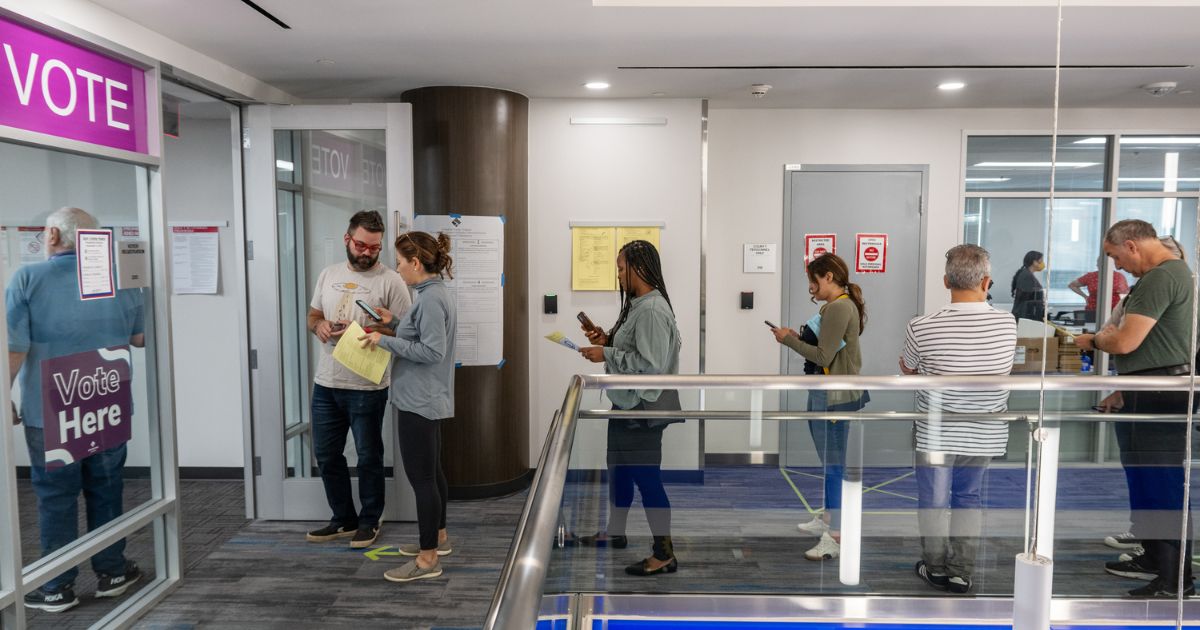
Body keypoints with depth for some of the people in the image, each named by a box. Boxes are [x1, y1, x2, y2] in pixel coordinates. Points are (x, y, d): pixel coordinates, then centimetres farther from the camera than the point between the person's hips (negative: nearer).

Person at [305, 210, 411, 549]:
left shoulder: (390, 281, -9)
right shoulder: (328, 274, 9)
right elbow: (313, 315, 18)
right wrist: (319, 326, -6)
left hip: (367, 388, -6)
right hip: (325, 384, 6)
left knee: (368, 457, 7)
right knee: (326, 455, 14)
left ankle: (369, 521, 24)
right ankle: (344, 519, 30)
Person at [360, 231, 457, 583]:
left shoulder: (431, 298, -19)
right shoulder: (434, 293, 12)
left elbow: (433, 351, -23)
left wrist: (385, 341, -19)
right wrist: (395, 323, 11)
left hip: (420, 401, -11)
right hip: (428, 399, 11)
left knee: (421, 477, -4)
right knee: (431, 472, 20)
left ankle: (428, 560, 5)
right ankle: (438, 537, 34)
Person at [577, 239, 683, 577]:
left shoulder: (652, 310, -21)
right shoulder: (637, 305, 10)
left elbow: (650, 363, -26)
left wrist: (606, 355, -20)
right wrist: (606, 339, 2)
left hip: (643, 407, -11)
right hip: (627, 403, 11)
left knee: (646, 476, -3)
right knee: (619, 467, 22)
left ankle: (665, 554, 9)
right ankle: (615, 532, 40)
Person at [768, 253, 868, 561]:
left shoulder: (839, 307, -18)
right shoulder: (841, 305, 13)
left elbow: (823, 356, -21)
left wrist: (789, 339, -12)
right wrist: (800, 337, 2)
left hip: (833, 396, -10)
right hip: (828, 393, 10)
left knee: (834, 465, -5)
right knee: (830, 462, 20)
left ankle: (836, 538, 1)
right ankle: (828, 519, 33)